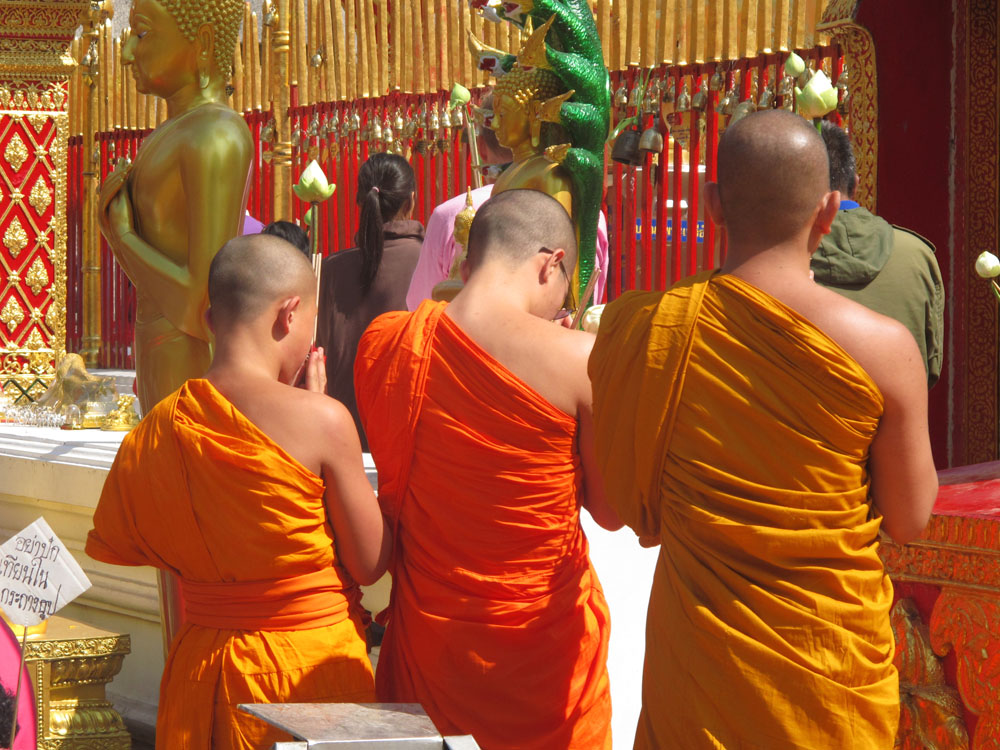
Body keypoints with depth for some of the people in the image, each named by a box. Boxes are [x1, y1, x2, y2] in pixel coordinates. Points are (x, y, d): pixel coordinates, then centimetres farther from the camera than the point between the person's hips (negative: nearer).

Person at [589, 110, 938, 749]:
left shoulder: (637, 327, -10)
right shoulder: (883, 348, -16)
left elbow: (617, 504, 0)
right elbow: (909, 521, -5)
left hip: (699, 651, 1)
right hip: (832, 660, -1)